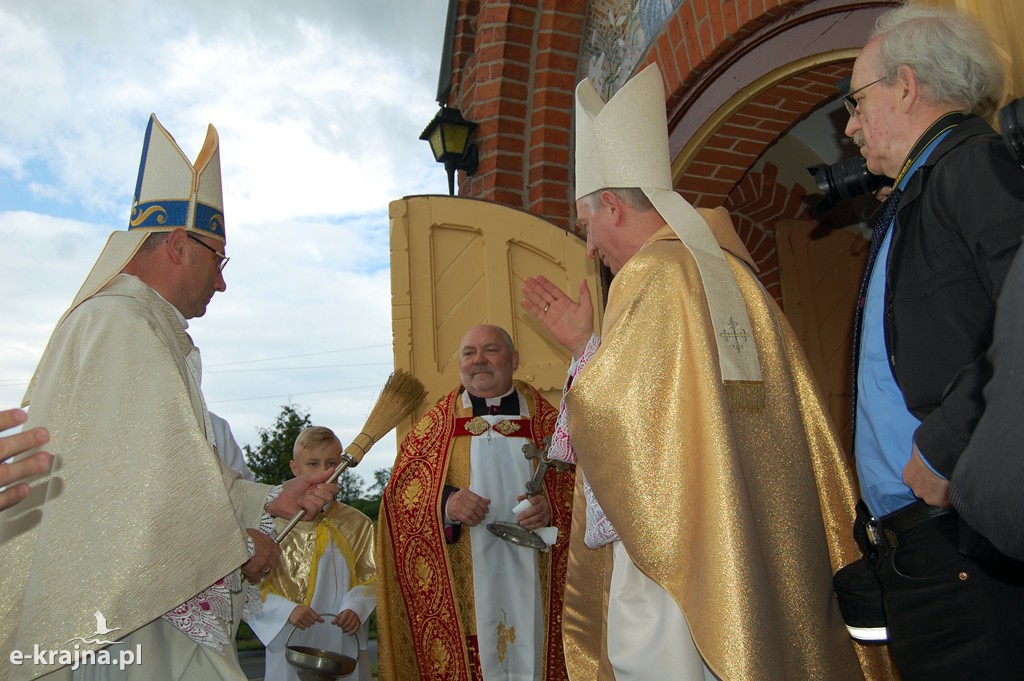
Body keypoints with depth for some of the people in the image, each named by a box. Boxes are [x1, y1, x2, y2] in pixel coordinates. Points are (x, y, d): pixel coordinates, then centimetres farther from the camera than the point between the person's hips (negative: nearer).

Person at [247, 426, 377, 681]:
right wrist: (288, 610, -17)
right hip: (293, 645, -2)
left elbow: (371, 576, 3)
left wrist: (356, 608, -14)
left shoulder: (357, 524, 2)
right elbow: (255, 584, -4)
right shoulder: (274, 524, -5)